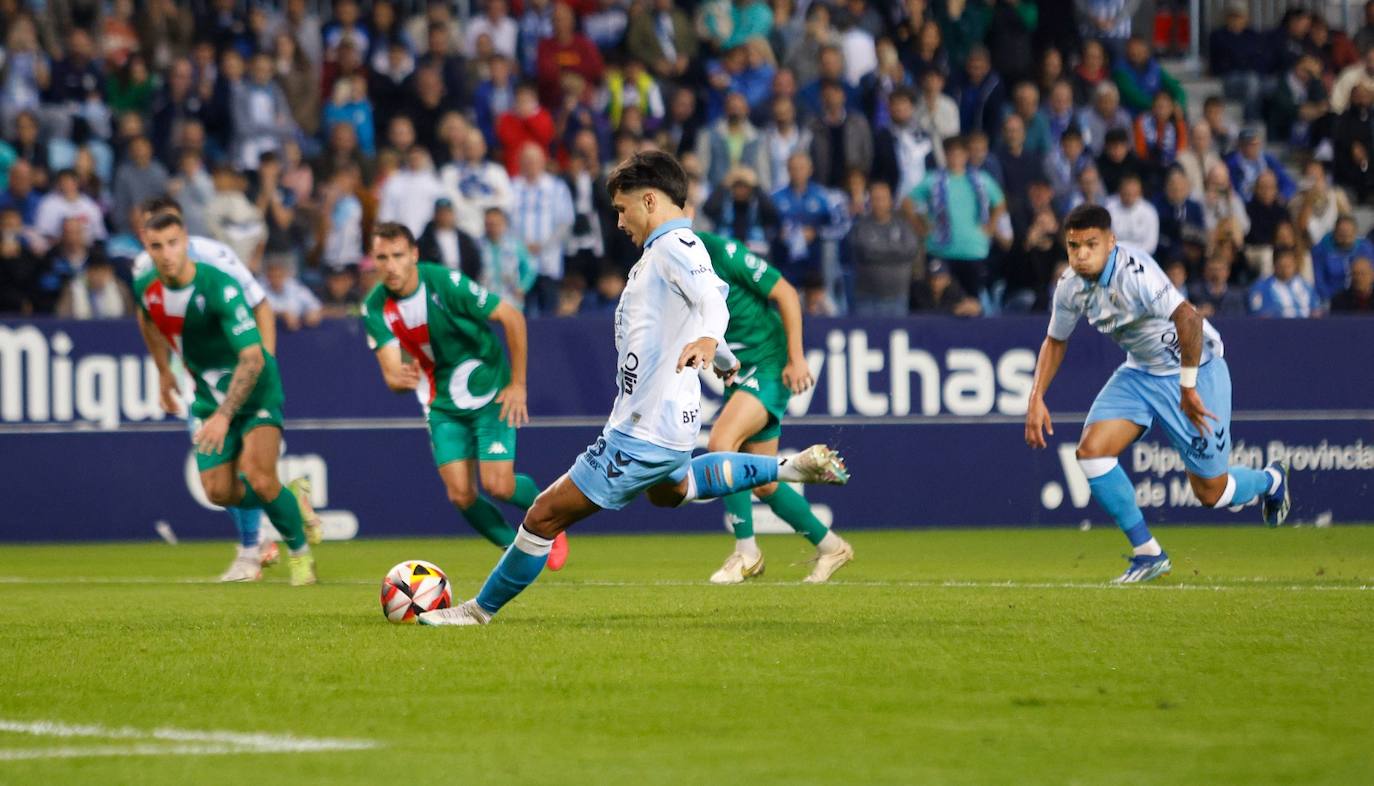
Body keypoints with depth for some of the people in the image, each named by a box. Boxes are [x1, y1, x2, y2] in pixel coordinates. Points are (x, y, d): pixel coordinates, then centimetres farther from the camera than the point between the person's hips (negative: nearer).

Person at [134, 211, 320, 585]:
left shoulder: (220, 287, -29)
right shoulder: (145, 286, -9)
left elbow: (252, 359, -33)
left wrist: (224, 415, -37)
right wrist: (163, 371, 22)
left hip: (255, 389, -6)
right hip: (208, 394, 6)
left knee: (258, 478, -21)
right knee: (218, 491, -1)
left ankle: (300, 553, 3)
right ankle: (291, 500, 27)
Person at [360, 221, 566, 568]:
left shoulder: (446, 283, -23)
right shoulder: (375, 308, -11)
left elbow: (512, 318, -14)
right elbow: (391, 374, -17)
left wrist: (517, 384, -12)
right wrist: (401, 379, -43)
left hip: (490, 395, -4)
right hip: (442, 406, 4)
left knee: (498, 486, -14)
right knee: (461, 496, -7)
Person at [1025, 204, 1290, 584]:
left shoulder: (1135, 272, -30)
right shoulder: (1070, 286, -7)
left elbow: (1189, 319, -40)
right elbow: (1055, 341, 11)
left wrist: (1188, 389, -38)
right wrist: (1036, 399, 1)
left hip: (1195, 369, -7)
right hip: (1140, 372, 7)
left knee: (1211, 493, 1)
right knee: (1091, 449, -15)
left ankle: (1270, 480, 38)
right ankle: (1147, 553, -2)